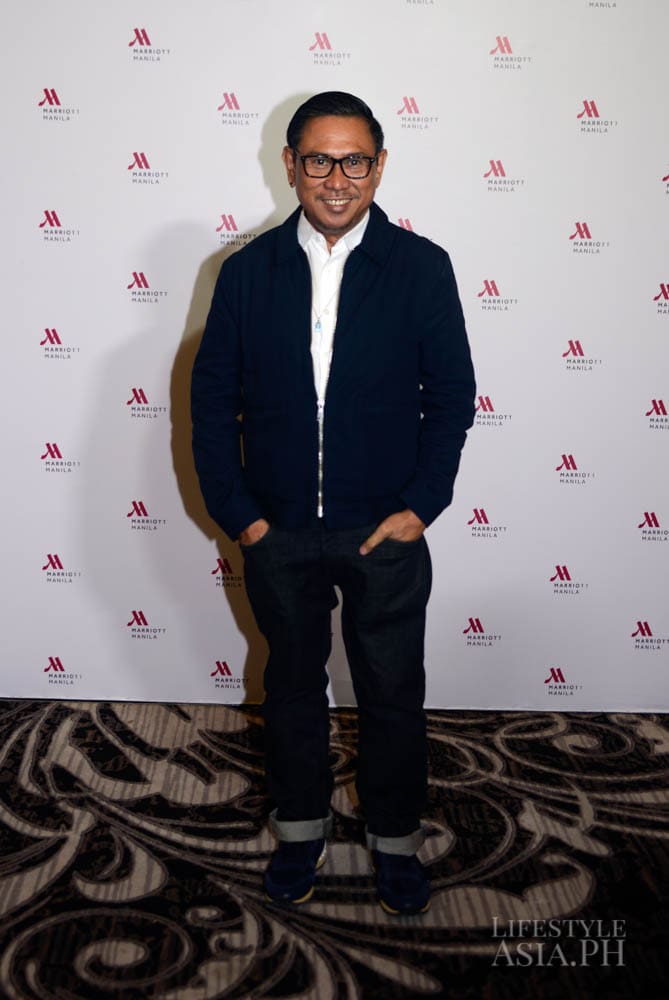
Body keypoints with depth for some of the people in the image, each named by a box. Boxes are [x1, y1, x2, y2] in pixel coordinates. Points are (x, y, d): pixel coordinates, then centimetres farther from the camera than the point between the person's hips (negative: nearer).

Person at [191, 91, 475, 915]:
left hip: (385, 531, -1)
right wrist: (236, 511, -4)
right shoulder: (247, 271, -1)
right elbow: (213, 397, 2)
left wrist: (420, 505, -9)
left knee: (392, 692, 11)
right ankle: (301, 826, 39)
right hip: (277, 532, 2)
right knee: (292, 682, 17)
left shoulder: (421, 267, -5)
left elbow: (451, 394, -2)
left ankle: (395, 837, 34)